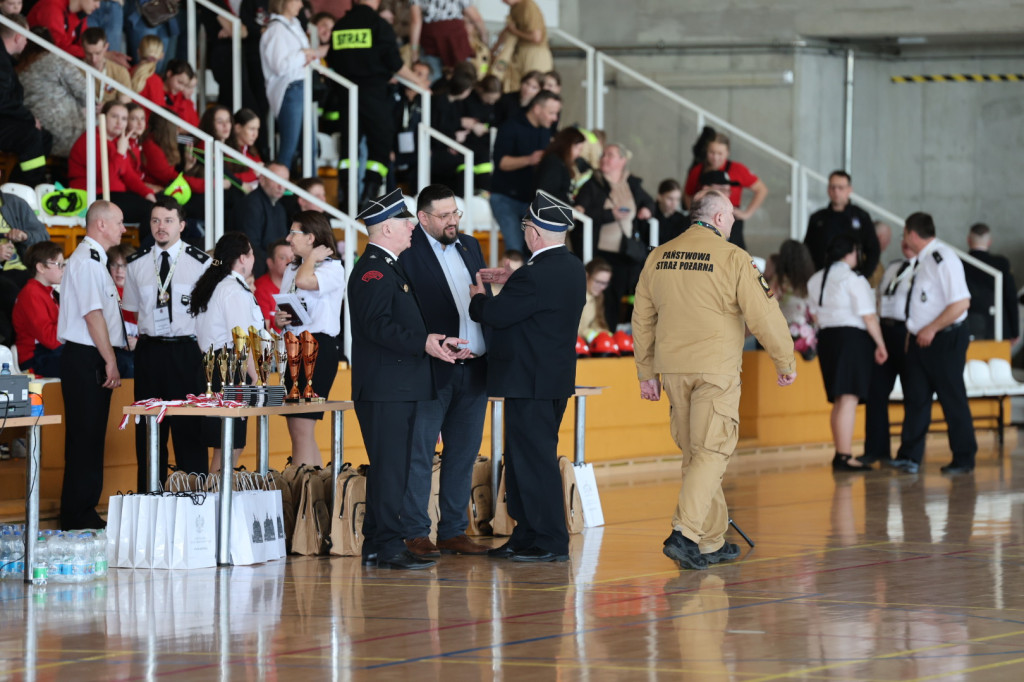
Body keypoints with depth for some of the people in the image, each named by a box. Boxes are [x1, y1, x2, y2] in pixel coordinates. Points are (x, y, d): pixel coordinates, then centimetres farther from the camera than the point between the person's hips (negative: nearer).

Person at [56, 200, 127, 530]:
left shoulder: (95, 260, 18)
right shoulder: (85, 261, -14)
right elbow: (93, 315, -19)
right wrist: (110, 362, -19)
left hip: (92, 360, 10)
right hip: (84, 358, -10)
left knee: (92, 438, 12)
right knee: (84, 438, -7)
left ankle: (83, 512, 18)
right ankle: (77, 517, -4)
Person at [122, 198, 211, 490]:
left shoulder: (201, 262, 0)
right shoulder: (136, 264, 9)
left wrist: (208, 355, -2)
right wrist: (129, 339, 6)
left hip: (186, 349, -3)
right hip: (149, 351, 3)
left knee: (189, 427, -3)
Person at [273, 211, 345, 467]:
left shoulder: (333, 268, -7)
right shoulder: (291, 270, 19)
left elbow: (305, 281, -28)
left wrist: (313, 257, -9)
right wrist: (278, 319, 2)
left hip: (319, 348, -9)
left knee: (302, 429, -13)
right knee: (300, 433, 9)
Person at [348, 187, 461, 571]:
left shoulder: (390, 267, 21)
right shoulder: (373, 270, -13)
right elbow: (377, 325, -23)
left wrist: (436, 341, 19)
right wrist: (423, 344, -26)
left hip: (403, 387, 11)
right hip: (385, 387, -11)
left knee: (391, 467, 12)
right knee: (390, 467, -10)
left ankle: (377, 545, 16)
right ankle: (388, 546, -9)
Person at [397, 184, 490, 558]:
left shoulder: (470, 247, 15)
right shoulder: (407, 253, -7)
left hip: (474, 369, 7)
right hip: (432, 370, -7)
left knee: (463, 454, 10)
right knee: (419, 453, -2)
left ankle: (454, 531, 17)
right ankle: (415, 533, 3)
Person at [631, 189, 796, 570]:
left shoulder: (659, 258, 8)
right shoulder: (732, 258, -8)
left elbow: (642, 320, 13)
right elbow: (763, 316, -8)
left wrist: (646, 373, 21)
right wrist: (786, 363, 4)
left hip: (673, 368, 6)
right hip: (716, 368, -6)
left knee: (694, 453, 13)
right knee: (711, 452, -4)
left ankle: (711, 542, 18)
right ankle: (684, 534, -19)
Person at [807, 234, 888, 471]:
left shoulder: (815, 280, 12)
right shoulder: (854, 279, -12)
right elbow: (869, 317, -14)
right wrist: (881, 345, -6)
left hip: (826, 338, 8)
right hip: (852, 338, -8)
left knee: (839, 401, 17)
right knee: (849, 399, -11)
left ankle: (839, 455, 22)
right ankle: (844, 457, -16)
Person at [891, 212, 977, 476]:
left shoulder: (943, 258, -17)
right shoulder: (920, 261, 10)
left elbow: (962, 301, -21)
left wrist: (932, 329, -20)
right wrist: (913, 332, 14)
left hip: (945, 339, -9)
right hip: (920, 340, 9)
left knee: (953, 400, 1)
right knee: (915, 397, 7)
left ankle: (963, 459, 10)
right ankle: (910, 457, 10)